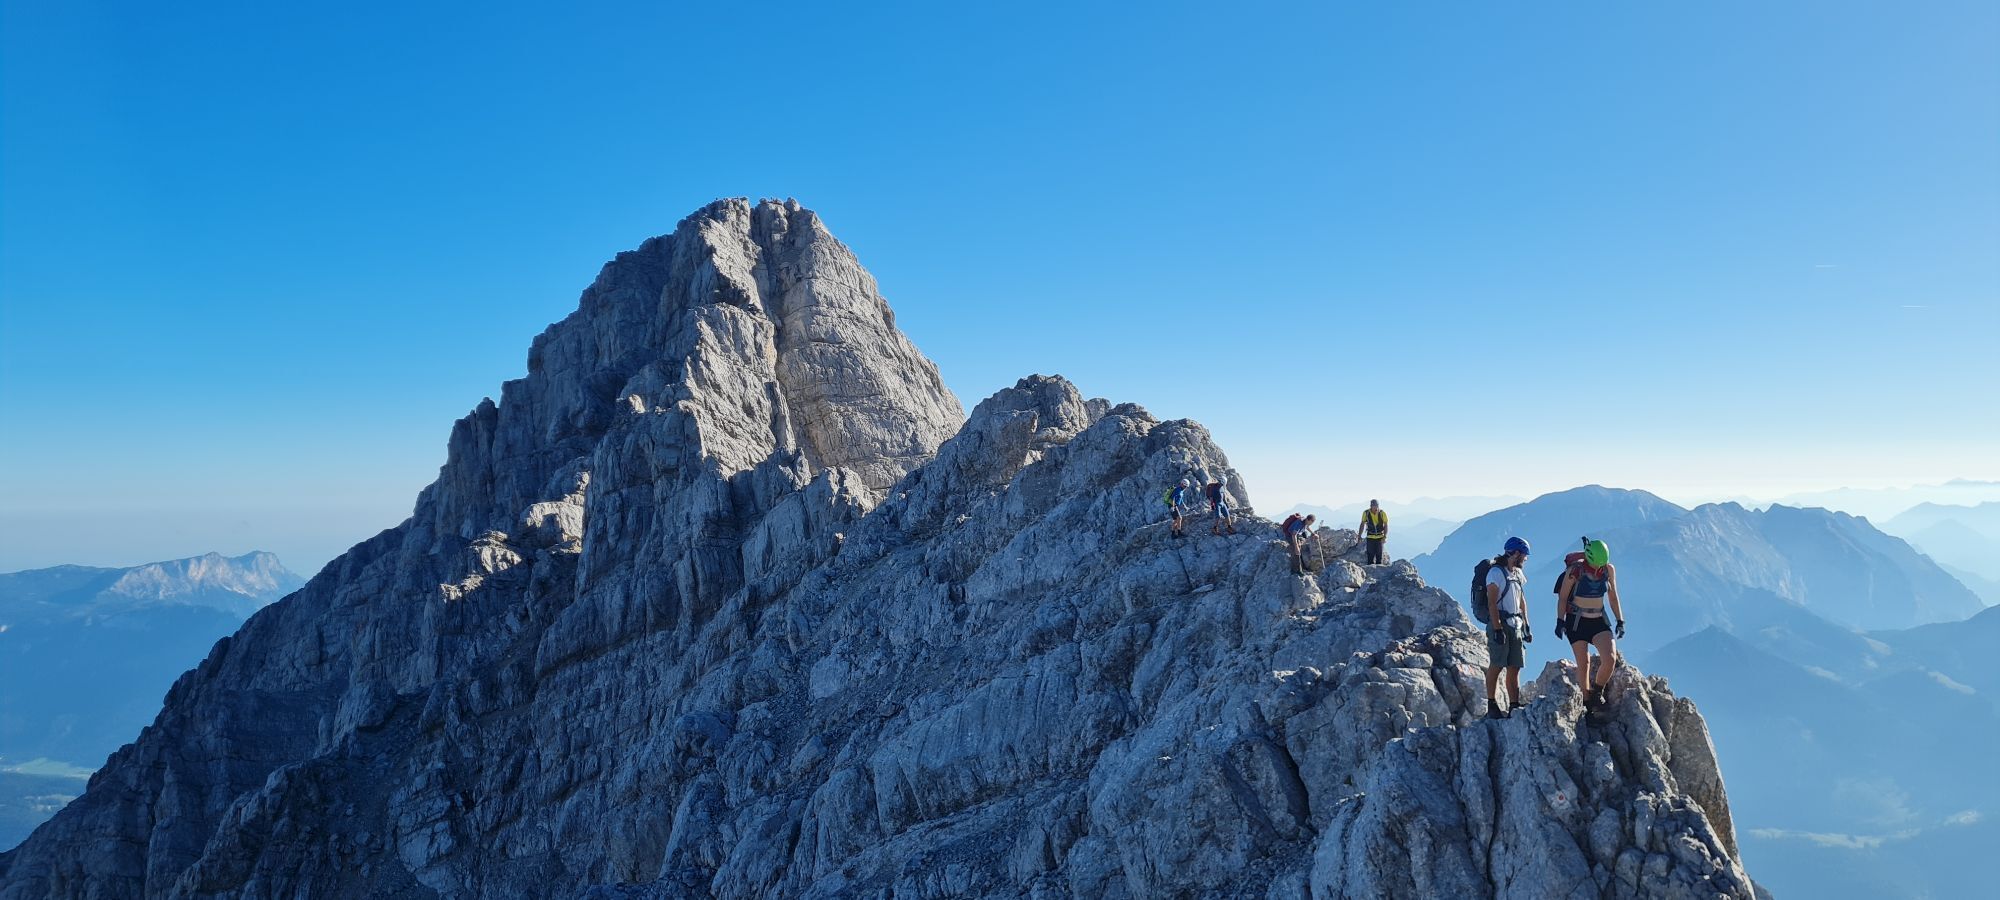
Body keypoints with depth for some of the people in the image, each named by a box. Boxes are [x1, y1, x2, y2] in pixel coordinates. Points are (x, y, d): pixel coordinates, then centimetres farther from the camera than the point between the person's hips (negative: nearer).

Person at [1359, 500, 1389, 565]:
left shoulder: (1382, 513, -13)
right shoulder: (1366, 513, -10)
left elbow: (1386, 526, -5)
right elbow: (1362, 525, 3)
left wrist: (1385, 537, -15)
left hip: (1380, 537, 0)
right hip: (1370, 537, 0)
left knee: (1379, 554, 2)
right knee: (1370, 554, -6)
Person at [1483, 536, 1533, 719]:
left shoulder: (1518, 573, 17)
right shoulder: (1496, 572, -9)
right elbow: (1491, 603, -15)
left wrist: (1526, 627, 18)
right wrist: (1497, 629, -20)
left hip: (1516, 625, 8)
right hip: (1499, 623, -8)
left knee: (1514, 668, 5)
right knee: (1496, 665, -6)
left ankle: (1514, 707, 6)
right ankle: (1491, 705, 0)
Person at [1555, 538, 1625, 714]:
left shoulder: (1609, 570, -3)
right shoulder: (1575, 571, -15)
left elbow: (1613, 597, 9)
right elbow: (1563, 597, -7)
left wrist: (1620, 621, 7)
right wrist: (1560, 621, -12)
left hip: (1599, 621, 3)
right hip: (1576, 622, -3)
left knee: (1610, 659, -14)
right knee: (1583, 664, -3)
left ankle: (1597, 691, 12)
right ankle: (1586, 703, 12)